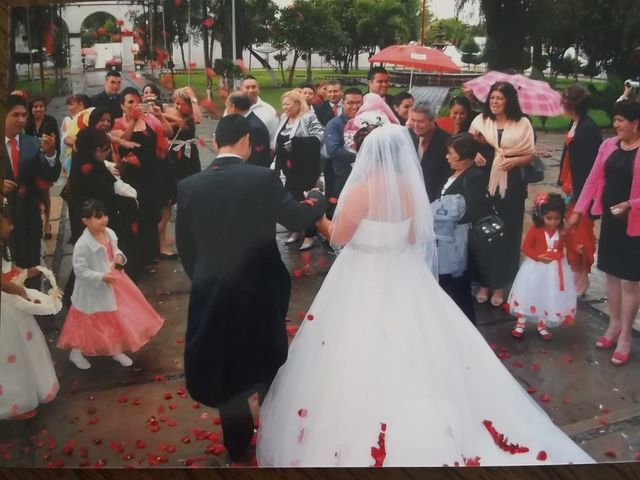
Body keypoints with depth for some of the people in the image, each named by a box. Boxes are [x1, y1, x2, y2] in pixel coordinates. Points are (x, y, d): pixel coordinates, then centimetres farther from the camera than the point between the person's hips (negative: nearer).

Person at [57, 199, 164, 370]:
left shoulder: (110, 233, -6)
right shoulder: (83, 244, -27)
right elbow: (80, 271, -24)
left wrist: (119, 256, -8)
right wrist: (102, 277, -31)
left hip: (114, 284, 7)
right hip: (94, 291, -7)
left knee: (117, 320, 19)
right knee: (91, 324, 10)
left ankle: (117, 351, 40)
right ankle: (76, 352, 35)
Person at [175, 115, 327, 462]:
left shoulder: (189, 186, -6)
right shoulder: (263, 178, -15)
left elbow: (184, 245, 2)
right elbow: (298, 219, -5)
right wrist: (317, 198, 16)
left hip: (212, 292, 2)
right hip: (261, 288, -2)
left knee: (225, 366, 19)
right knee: (269, 365, 20)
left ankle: (237, 445, 36)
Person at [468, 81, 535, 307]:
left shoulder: (522, 123, 3)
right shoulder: (480, 120, 4)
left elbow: (530, 154, 4)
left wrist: (514, 160, -14)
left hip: (511, 186, 0)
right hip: (484, 184, 1)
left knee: (507, 234, 5)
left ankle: (499, 285, 18)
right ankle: (483, 283, 17)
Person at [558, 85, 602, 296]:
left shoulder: (588, 128, -19)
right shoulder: (576, 124, 8)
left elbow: (588, 163, -22)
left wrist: (578, 192, -20)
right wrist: (563, 183, 13)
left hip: (581, 190, -9)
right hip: (571, 188, 9)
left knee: (579, 235, 2)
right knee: (571, 232, 17)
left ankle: (580, 279, 15)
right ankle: (575, 273, 31)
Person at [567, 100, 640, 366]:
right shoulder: (608, 145, 4)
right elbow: (594, 179, 6)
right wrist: (579, 210, 3)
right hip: (609, 219, 5)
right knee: (612, 273, 15)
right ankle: (614, 324, 32)